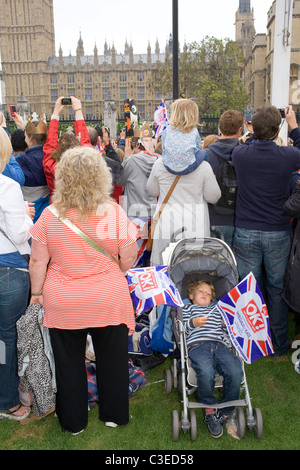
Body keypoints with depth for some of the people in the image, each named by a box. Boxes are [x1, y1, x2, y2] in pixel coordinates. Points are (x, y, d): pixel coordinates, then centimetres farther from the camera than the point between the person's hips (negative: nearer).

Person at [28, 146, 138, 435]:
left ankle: (73, 421, 36)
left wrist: (36, 292, 9)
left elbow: (37, 261, -5)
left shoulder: (49, 215, -11)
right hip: (109, 301, 0)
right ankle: (114, 414, 37)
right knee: (111, 358, 18)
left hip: (62, 302, 1)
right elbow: (129, 258, -7)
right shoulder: (114, 213, -13)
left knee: (68, 362, 18)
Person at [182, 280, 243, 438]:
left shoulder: (217, 308, 39)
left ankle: (225, 413, -8)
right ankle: (209, 409, -9)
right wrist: (193, 323, -2)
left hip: (219, 346, 3)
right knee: (206, 372, -36)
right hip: (197, 345, -3)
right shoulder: (188, 308, 29)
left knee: (235, 371, -27)